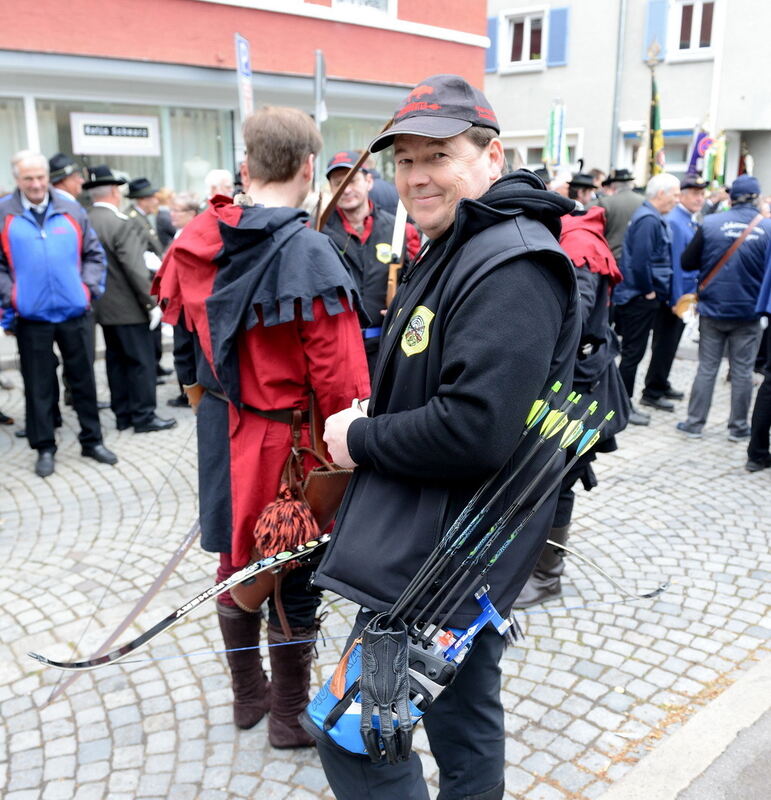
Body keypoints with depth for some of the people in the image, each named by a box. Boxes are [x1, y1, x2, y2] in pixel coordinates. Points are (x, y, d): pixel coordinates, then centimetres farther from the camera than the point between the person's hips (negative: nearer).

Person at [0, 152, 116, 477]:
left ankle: (92, 440, 23)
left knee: (84, 378, 10)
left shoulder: (71, 211, 4)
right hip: (31, 315, -1)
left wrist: (88, 286, -1)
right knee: (38, 385, 7)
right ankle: (44, 448, 19)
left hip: (74, 312, 2)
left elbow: (94, 253, 10)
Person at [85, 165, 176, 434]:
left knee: (116, 360, 14)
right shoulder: (121, 223, -18)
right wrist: (151, 303, -15)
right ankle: (144, 416, 4)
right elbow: (135, 268, -20)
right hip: (128, 307, -8)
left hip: (104, 307, 8)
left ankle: (122, 414, 21)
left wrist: (96, 293, 18)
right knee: (141, 361, 0)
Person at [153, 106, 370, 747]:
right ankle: (290, 713, 28)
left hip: (222, 429, 6)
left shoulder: (200, 239, -2)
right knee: (295, 574, 10)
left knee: (238, 561, 20)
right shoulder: (307, 252, -21)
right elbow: (338, 371, -22)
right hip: (287, 436, -6)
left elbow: (178, 309, 16)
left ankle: (249, 694, 39)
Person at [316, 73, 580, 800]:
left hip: (445, 561, -10)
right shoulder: (451, 251, 13)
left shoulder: (512, 268, -21)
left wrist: (362, 440, -16)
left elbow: (476, 432, -30)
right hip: (444, 550, 10)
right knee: (465, 725, 24)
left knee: (352, 739, 0)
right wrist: (372, 416, 3)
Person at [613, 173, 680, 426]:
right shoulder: (648, 220, -18)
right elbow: (640, 261, -25)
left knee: (632, 351, 15)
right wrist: (649, 290, -14)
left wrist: (653, 290, 11)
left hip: (641, 297, 10)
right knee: (633, 352, -1)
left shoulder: (650, 217, 13)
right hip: (640, 298, -10)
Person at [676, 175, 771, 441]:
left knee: (706, 368, 10)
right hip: (748, 312, 0)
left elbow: (687, 263, -5)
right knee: (742, 371, 10)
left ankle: (695, 423, 14)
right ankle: (738, 426, 19)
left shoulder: (710, 223, -10)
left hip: (713, 310, 0)